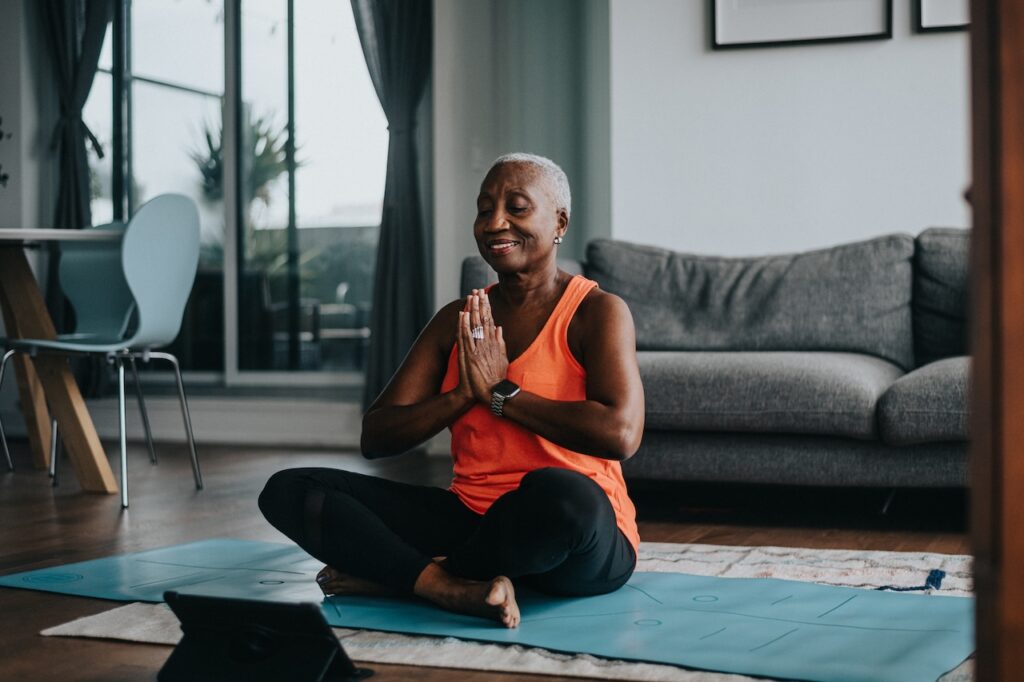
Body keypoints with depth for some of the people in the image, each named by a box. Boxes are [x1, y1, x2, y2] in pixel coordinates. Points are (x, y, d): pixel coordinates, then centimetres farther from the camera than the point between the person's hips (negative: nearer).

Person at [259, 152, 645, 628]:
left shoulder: (597, 312, -5)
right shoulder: (457, 321, 11)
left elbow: (620, 434, -23)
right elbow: (375, 438, 5)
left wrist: (500, 392, -13)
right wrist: (465, 394, -12)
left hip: (580, 540, -5)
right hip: (471, 518, 5)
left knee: (559, 493, -42)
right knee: (289, 490, -8)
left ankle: (392, 574, -17)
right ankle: (451, 587, -27)